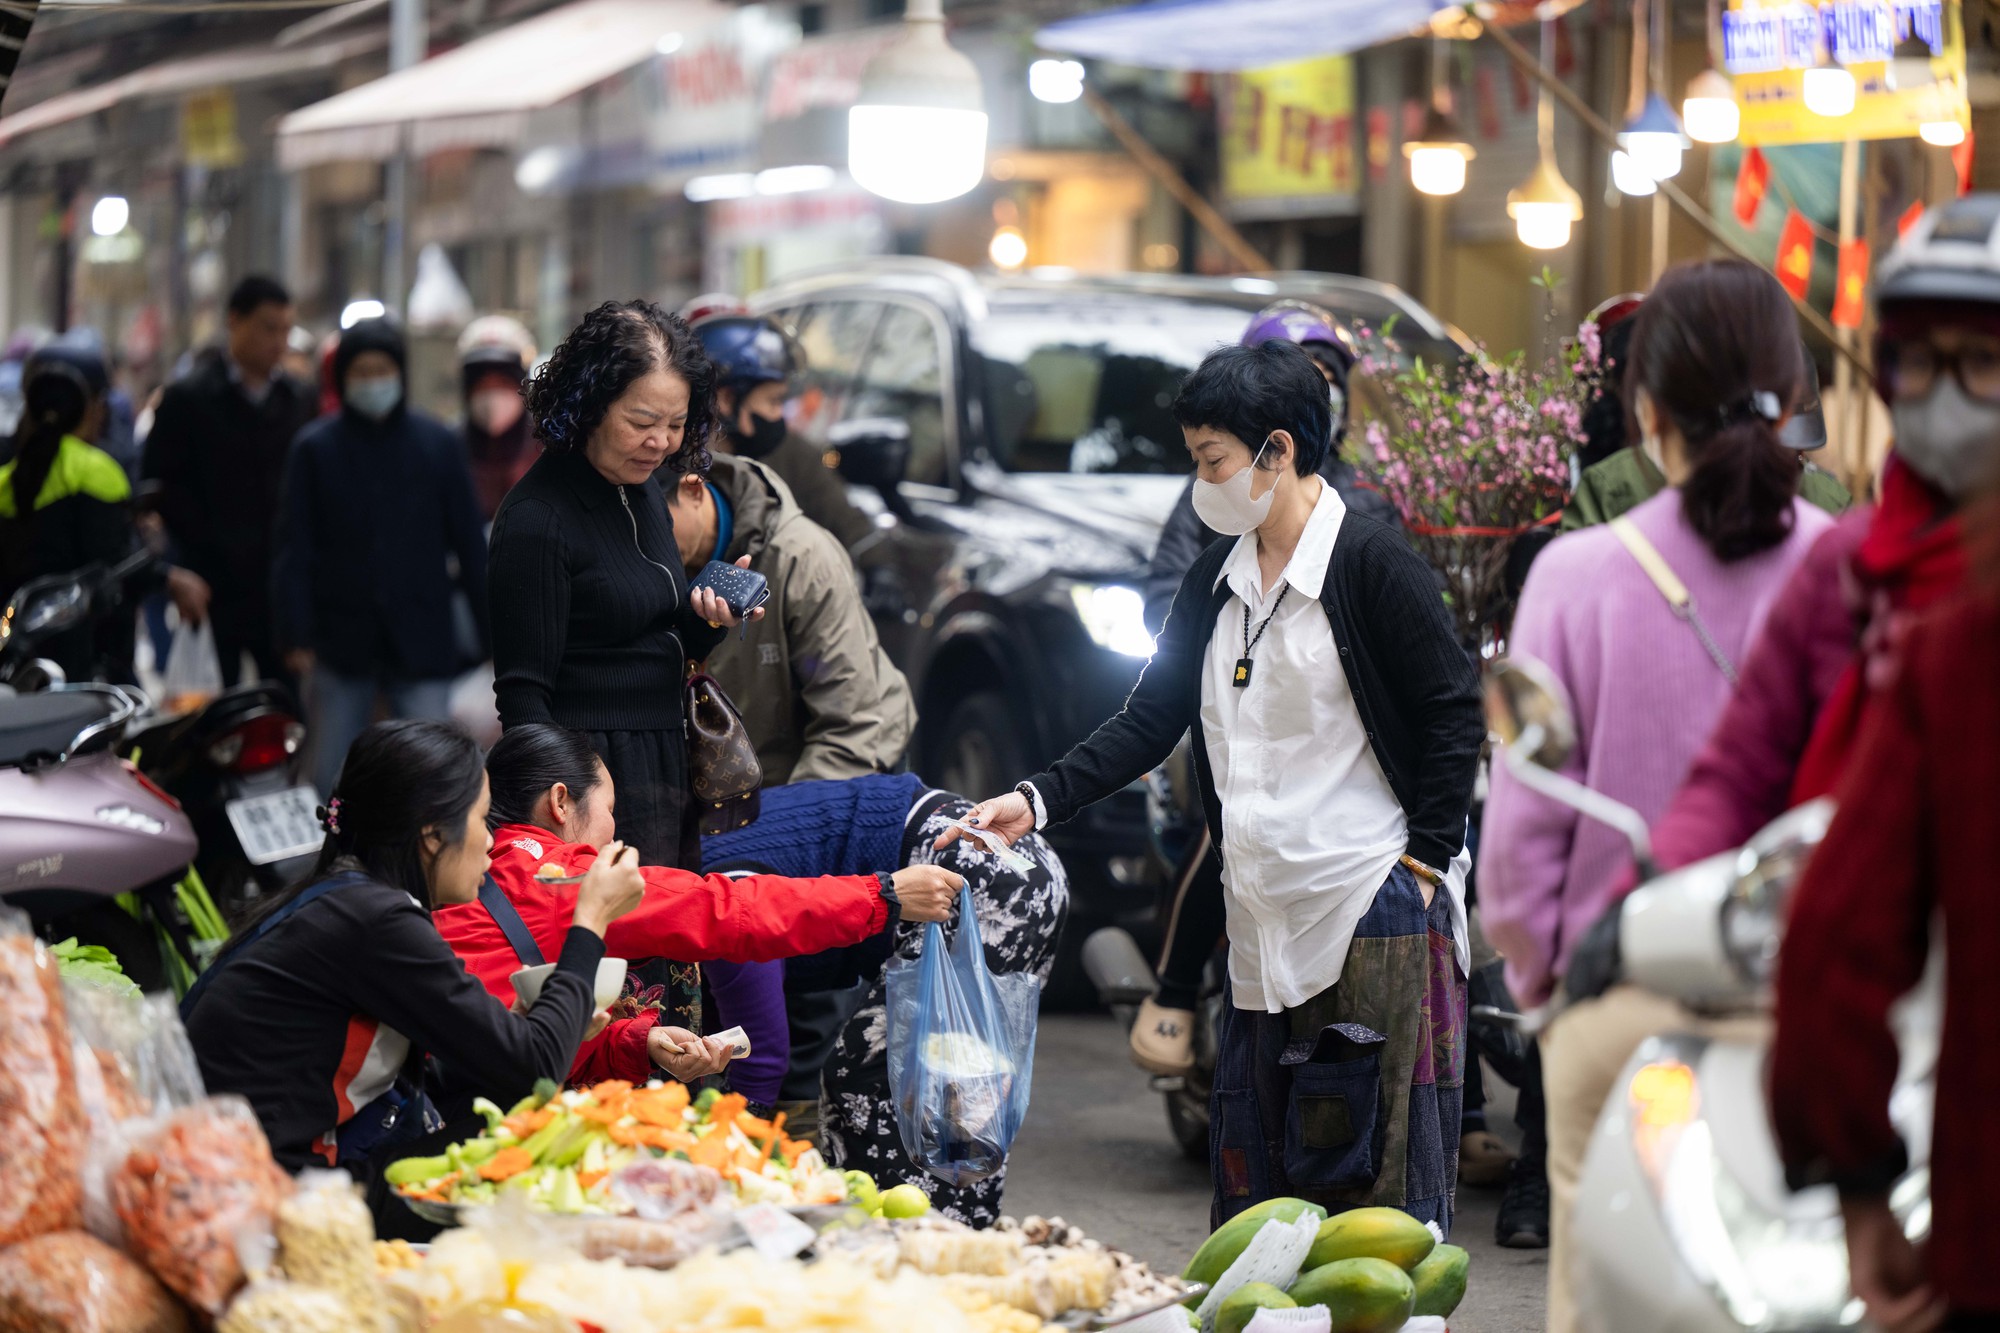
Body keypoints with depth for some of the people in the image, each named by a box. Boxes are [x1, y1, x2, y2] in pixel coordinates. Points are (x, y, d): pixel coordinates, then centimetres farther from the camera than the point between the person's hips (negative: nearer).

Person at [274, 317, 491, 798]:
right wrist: (296, 636, -6)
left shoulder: (437, 444, 5)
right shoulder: (316, 448, 4)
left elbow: (469, 542, 7)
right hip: (340, 643, 0)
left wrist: (489, 631, 4)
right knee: (330, 781, 5)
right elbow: (295, 548, 2)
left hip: (420, 644, 0)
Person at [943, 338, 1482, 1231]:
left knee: (1380, 1176, -5)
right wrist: (1039, 801, 3)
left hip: (1375, 917, -7)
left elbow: (1455, 715, -6)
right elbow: (1150, 722, 15)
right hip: (1262, 921, 7)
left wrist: (1424, 861, -10)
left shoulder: (1369, 564, -7)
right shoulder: (1217, 582, 15)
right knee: (1250, 1176, 7)